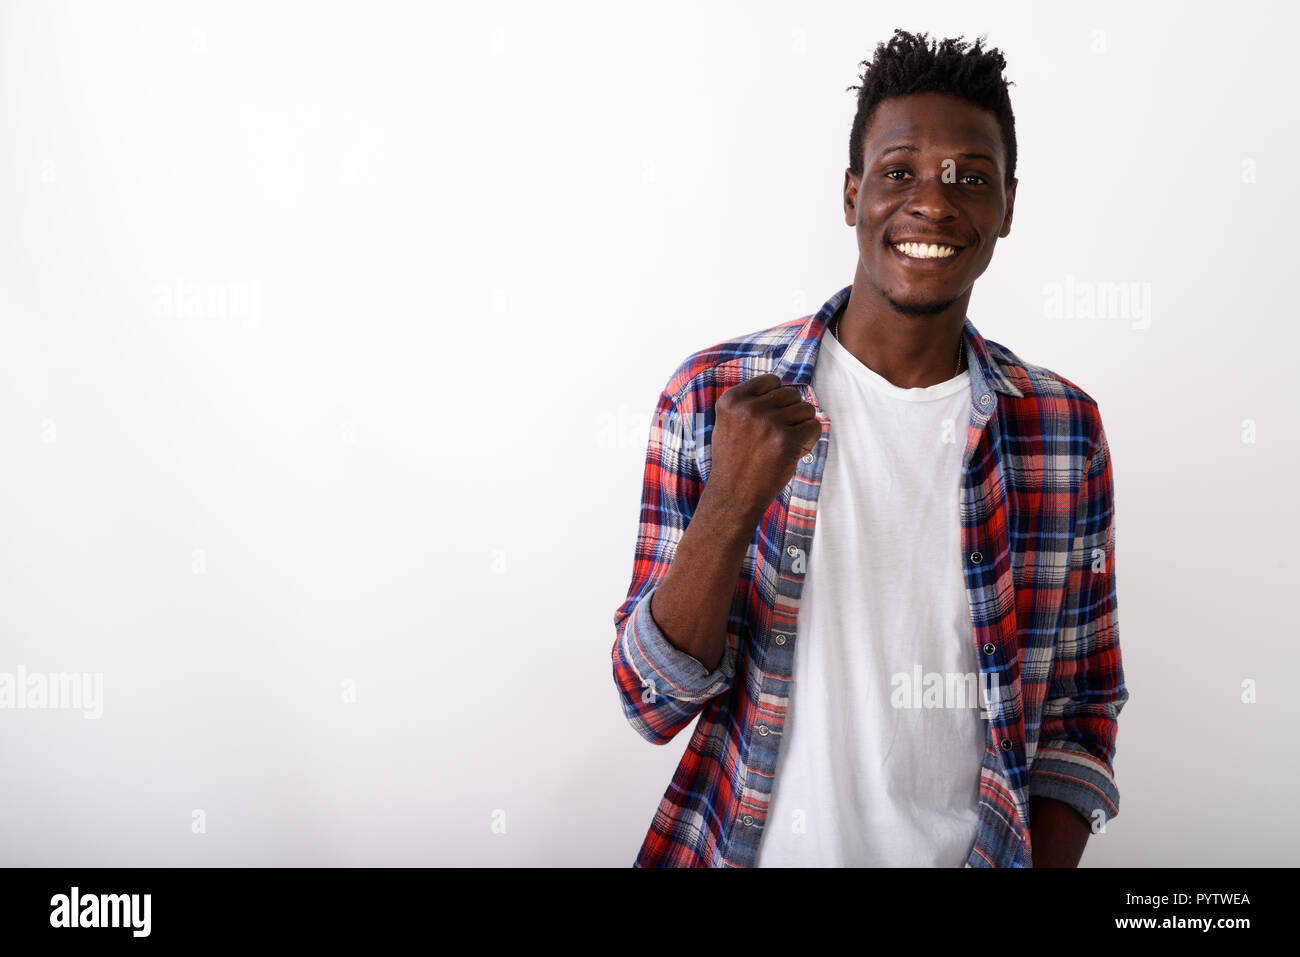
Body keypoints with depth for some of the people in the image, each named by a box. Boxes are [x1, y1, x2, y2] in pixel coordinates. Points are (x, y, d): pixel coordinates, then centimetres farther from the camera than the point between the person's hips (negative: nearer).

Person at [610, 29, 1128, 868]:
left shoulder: (1064, 428, -6)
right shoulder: (713, 397, -11)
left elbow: (1081, 711, 1)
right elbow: (655, 703, -12)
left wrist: (1045, 860, -13)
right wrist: (731, 506, -26)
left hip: (968, 851, 1)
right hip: (757, 846, -1)